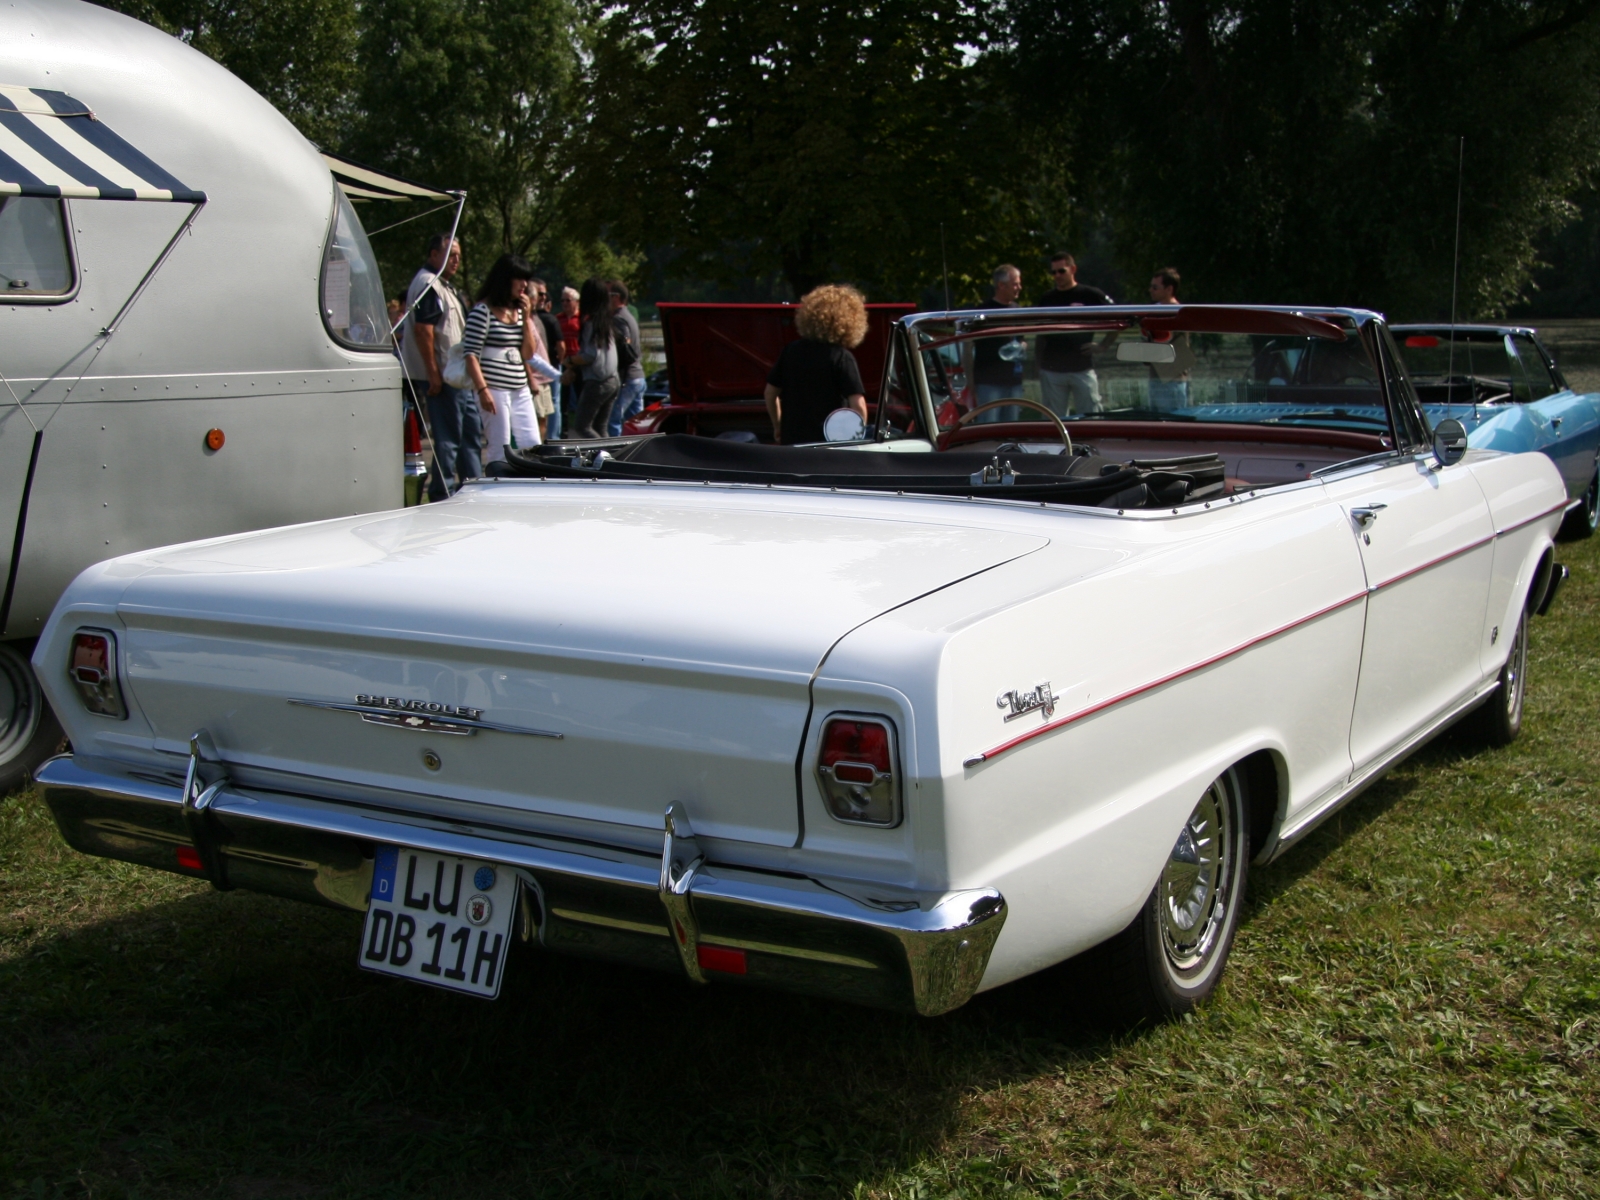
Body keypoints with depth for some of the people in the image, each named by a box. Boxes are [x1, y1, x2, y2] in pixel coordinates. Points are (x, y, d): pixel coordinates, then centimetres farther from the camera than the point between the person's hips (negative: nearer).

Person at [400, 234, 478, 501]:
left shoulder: (443, 284, 19)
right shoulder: (428, 285, -14)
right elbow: (422, 329, -22)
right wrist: (433, 374, -24)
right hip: (442, 376, -11)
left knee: (471, 431, 14)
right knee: (448, 439, -7)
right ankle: (442, 497, -1)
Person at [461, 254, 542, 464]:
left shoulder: (519, 310, 15)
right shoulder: (483, 310, -7)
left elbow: (528, 354, 12)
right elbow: (470, 354, -12)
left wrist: (526, 318, 2)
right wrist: (482, 390, -20)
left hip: (520, 391, 7)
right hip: (495, 390, -7)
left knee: (533, 447, 4)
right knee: (500, 450, -6)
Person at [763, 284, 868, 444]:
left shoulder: (791, 350, 4)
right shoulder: (842, 357, -11)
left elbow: (771, 392, 11)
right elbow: (858, 404, -18)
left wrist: (778, 426, 25)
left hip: (791, 440, 5)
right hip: (830, 442, -5)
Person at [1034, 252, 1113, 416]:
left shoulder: (1091, 295, 0)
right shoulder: (1045, 300, 10)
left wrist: (1102, 346, -3)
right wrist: (1039, 366, 10)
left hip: (1082, 369, -3)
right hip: (1051, 370, 3)